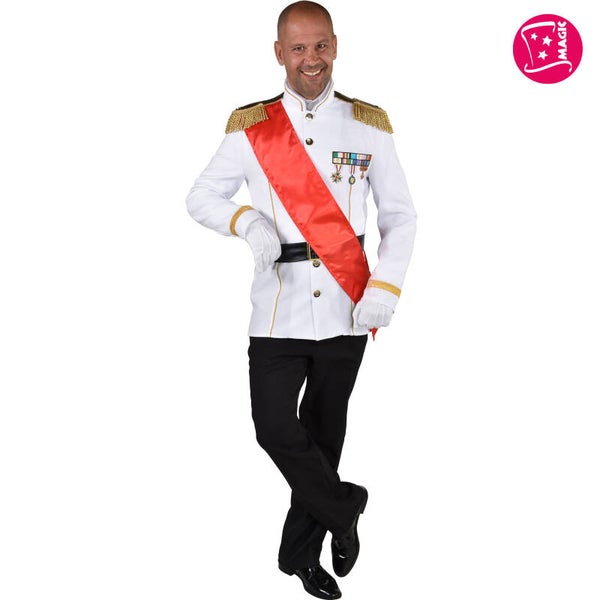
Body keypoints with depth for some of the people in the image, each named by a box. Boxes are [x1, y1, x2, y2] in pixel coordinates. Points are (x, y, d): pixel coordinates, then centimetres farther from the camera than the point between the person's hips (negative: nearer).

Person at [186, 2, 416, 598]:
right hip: (278, 310, 0)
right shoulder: (250, 127, 3)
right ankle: (342, 508, 22)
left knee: (324, 433, 11)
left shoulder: (370, 125, 3)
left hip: (345, 310, 0)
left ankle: (302, 551, 30)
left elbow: (400, 216, 5)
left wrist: (385, 288, -9)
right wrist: (247, 222, -12)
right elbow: (201, 197, 9)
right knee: (275, 427, -6)